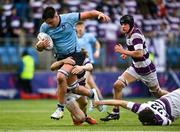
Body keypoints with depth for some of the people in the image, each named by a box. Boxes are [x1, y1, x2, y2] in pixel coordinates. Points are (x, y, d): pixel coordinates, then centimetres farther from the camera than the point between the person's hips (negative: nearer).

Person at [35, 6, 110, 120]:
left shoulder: (69, 18, -14)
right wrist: (40, 45, -24)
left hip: (75, 54, -5)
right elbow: (39, 48, 1)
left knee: (61, 76, -28)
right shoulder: (44, 27, -6)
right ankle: (91, 94, 39)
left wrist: (100, 14, -26)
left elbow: (89, 14, -6)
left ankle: (60, 108, -16)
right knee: (73, 87, 10)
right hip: (61, 57, 5)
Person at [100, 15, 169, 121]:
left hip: (147, 69, -8)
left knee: (157, 93, 8)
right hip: (135, 68, 8)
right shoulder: (129, 34, 2)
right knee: (117, 85, -8)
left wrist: (124, 51, -29)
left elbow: (139, 53, -36)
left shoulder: (136, 35, -24)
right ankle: (115, 113, 0)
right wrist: (126, 52, 5)